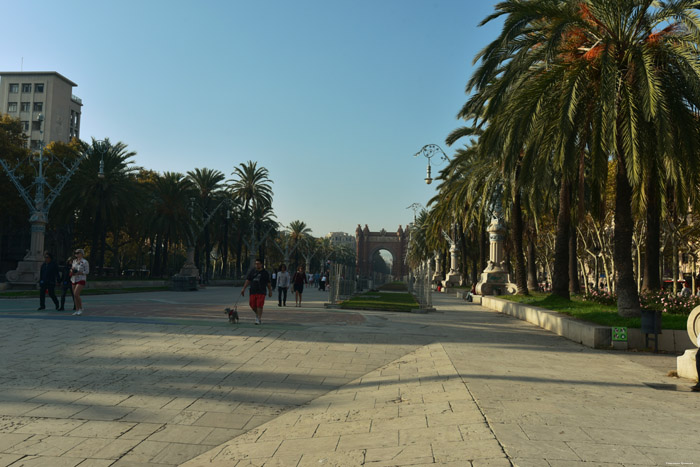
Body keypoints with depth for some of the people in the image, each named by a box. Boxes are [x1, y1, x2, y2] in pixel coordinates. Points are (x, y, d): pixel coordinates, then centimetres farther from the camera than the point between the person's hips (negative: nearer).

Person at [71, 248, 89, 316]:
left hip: (81, 280, -7)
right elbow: (72, 269, 21)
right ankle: (77, 310, 13)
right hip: (74, 280, 7)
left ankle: (80, 309, -6)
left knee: (76, 294, -19)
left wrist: (78, 273, -19)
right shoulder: (74, 261, 13)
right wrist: (71, 270, -3)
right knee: (75, 295, 5)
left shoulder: (85, 262, -6)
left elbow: (87, 271, -8)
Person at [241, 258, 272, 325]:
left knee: (259, 306, -10)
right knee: (252, 305, 3)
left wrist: (270, 292, 8)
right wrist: (243, 289, 5)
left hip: (261, 292, -3)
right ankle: (257, 314, 31)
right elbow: (247, 281, 11)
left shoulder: (265, 273, 5)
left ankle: (259, 319, -4)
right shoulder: (252, 271, 10)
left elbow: (268, 283, 8)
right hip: (253, 291, 3)